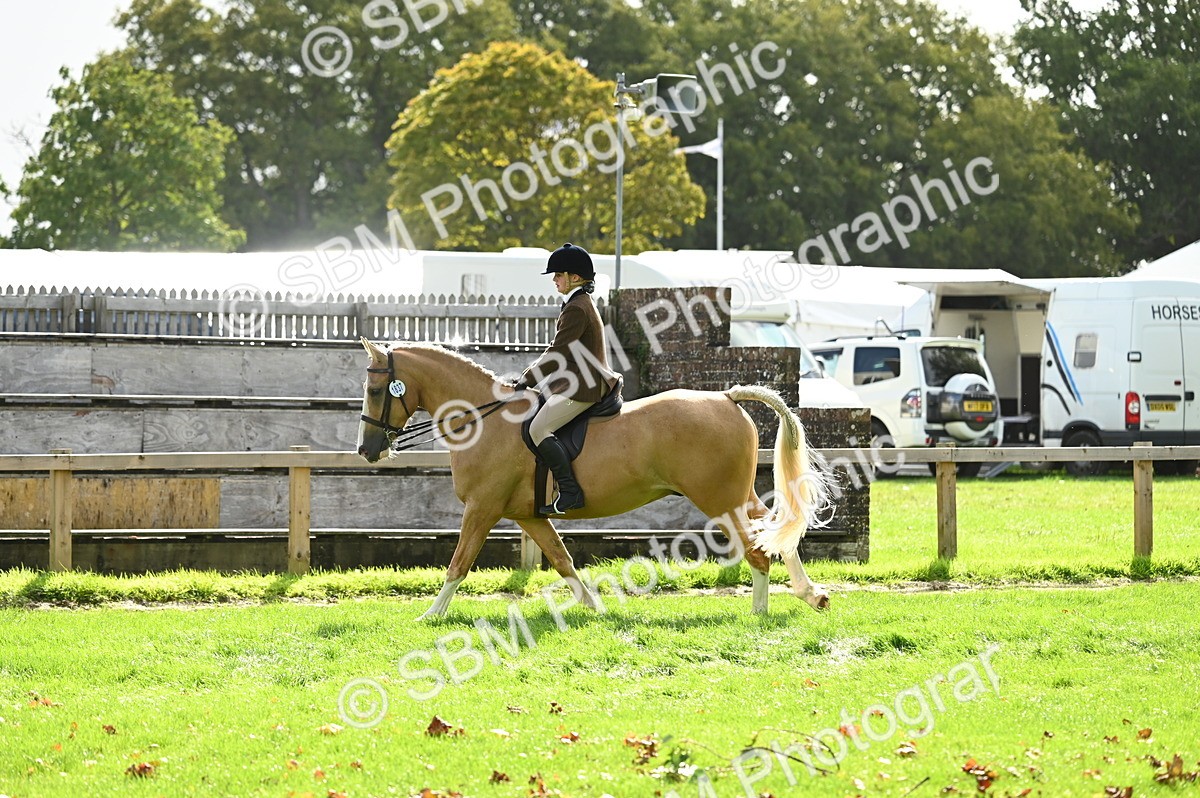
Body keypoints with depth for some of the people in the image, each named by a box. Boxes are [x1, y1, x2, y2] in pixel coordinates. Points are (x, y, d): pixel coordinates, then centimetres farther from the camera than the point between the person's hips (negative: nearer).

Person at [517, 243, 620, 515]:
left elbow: (557, 354, -17)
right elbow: (558, 350, 24)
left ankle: (570, 492, -20)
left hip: (582, 388, -11)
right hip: (583, 382, 11)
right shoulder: (584, 304, 18)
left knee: (539, 428, -18)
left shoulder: (576, 309, -16)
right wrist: (533, 372, 17)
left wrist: (528, 379, -10)